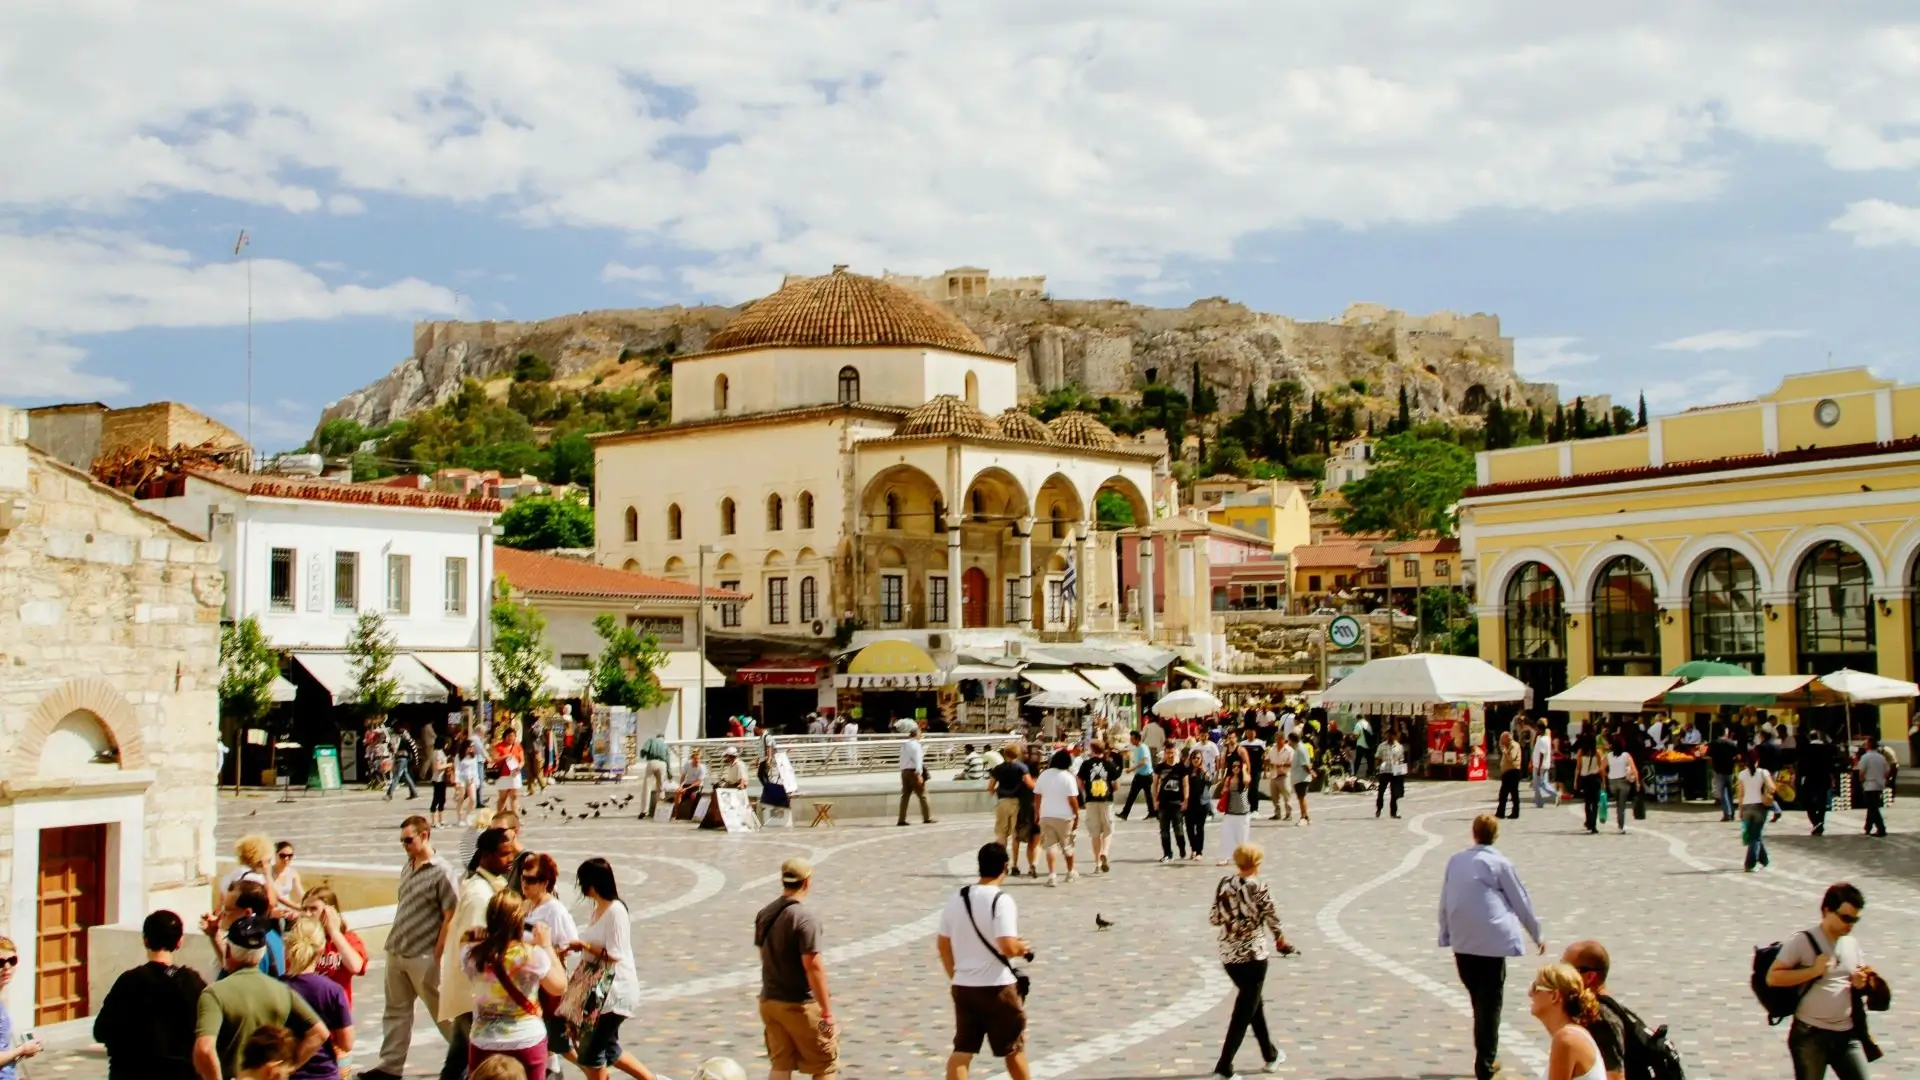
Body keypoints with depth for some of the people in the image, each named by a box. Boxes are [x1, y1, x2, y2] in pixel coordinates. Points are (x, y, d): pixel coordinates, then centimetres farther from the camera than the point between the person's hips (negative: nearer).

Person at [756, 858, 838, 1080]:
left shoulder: (764, 914, 5)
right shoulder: (805, 918, -20)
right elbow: (812, 966, -23)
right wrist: (826, 1011, -19)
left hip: (769, 1001, 7)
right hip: (800, 1005, -7)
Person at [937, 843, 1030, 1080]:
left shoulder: (955, 899, 4)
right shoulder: (1001, 901, -16)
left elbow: (943, 945, 11)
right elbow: (1008, 947, -24)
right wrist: (1024, 948, -3)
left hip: (962, 986, 5)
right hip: (997, 987, -5)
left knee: (962, 1050, 7)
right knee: (1013, 1048, 13)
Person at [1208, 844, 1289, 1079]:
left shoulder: (1224, 884, -1)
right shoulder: (1258, 887, -14)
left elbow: (1215, 918, 3)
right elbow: (1272, 920, -8)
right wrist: (1281, 941, 11)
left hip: (1228, 955, 6)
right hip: (1253, 955, -6)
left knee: (1253, 1002, 24)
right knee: (1243, 1013, 2)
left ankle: (1270, 1055, 39)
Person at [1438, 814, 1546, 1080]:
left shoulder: (1455, 861, 8)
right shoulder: (1499, 864, -4)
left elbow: (1444, 901, 11)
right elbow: (1521, 901, 3)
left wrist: (1446, 936, 20)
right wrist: (1537, 935, 15)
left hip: (1462, 942, 5)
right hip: (1492, 941, -5)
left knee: (1478, 1000, 15)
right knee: (1490, 1002, 0)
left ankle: (1485, 1058, 22)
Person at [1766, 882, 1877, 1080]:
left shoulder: (1852, 943, 8)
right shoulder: (1803, 942, -9)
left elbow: (1861, 979, 22)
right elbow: (1772, 977, -12)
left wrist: (1861, 982, -2)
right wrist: (1814, 970, -18)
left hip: (1846, 1034, 5)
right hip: (1810, 1034, -5)